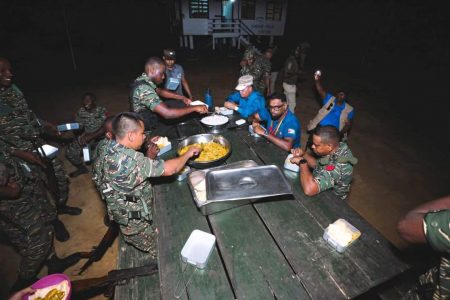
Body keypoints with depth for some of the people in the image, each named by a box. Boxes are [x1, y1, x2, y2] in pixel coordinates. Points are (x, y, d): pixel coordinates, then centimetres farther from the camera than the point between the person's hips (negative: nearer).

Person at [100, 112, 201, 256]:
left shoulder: (113, 150, -4)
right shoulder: (129, 158, -34)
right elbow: (169, 169, -32)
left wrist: (150, 153, 0)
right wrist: (188, 154, -17)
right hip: (136, 222, -9)